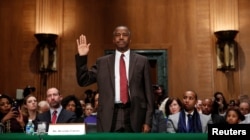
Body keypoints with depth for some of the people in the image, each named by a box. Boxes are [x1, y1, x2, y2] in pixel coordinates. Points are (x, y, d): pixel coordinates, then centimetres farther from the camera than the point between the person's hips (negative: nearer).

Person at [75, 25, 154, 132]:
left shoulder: (142, 61, 6)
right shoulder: (102, 62, 10)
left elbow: (148, 92, 4)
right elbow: (83, 81, 7)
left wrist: (148, 120, -1)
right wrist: (82, 57, -4)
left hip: (134, 115, 0)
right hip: (110, 117, 1)